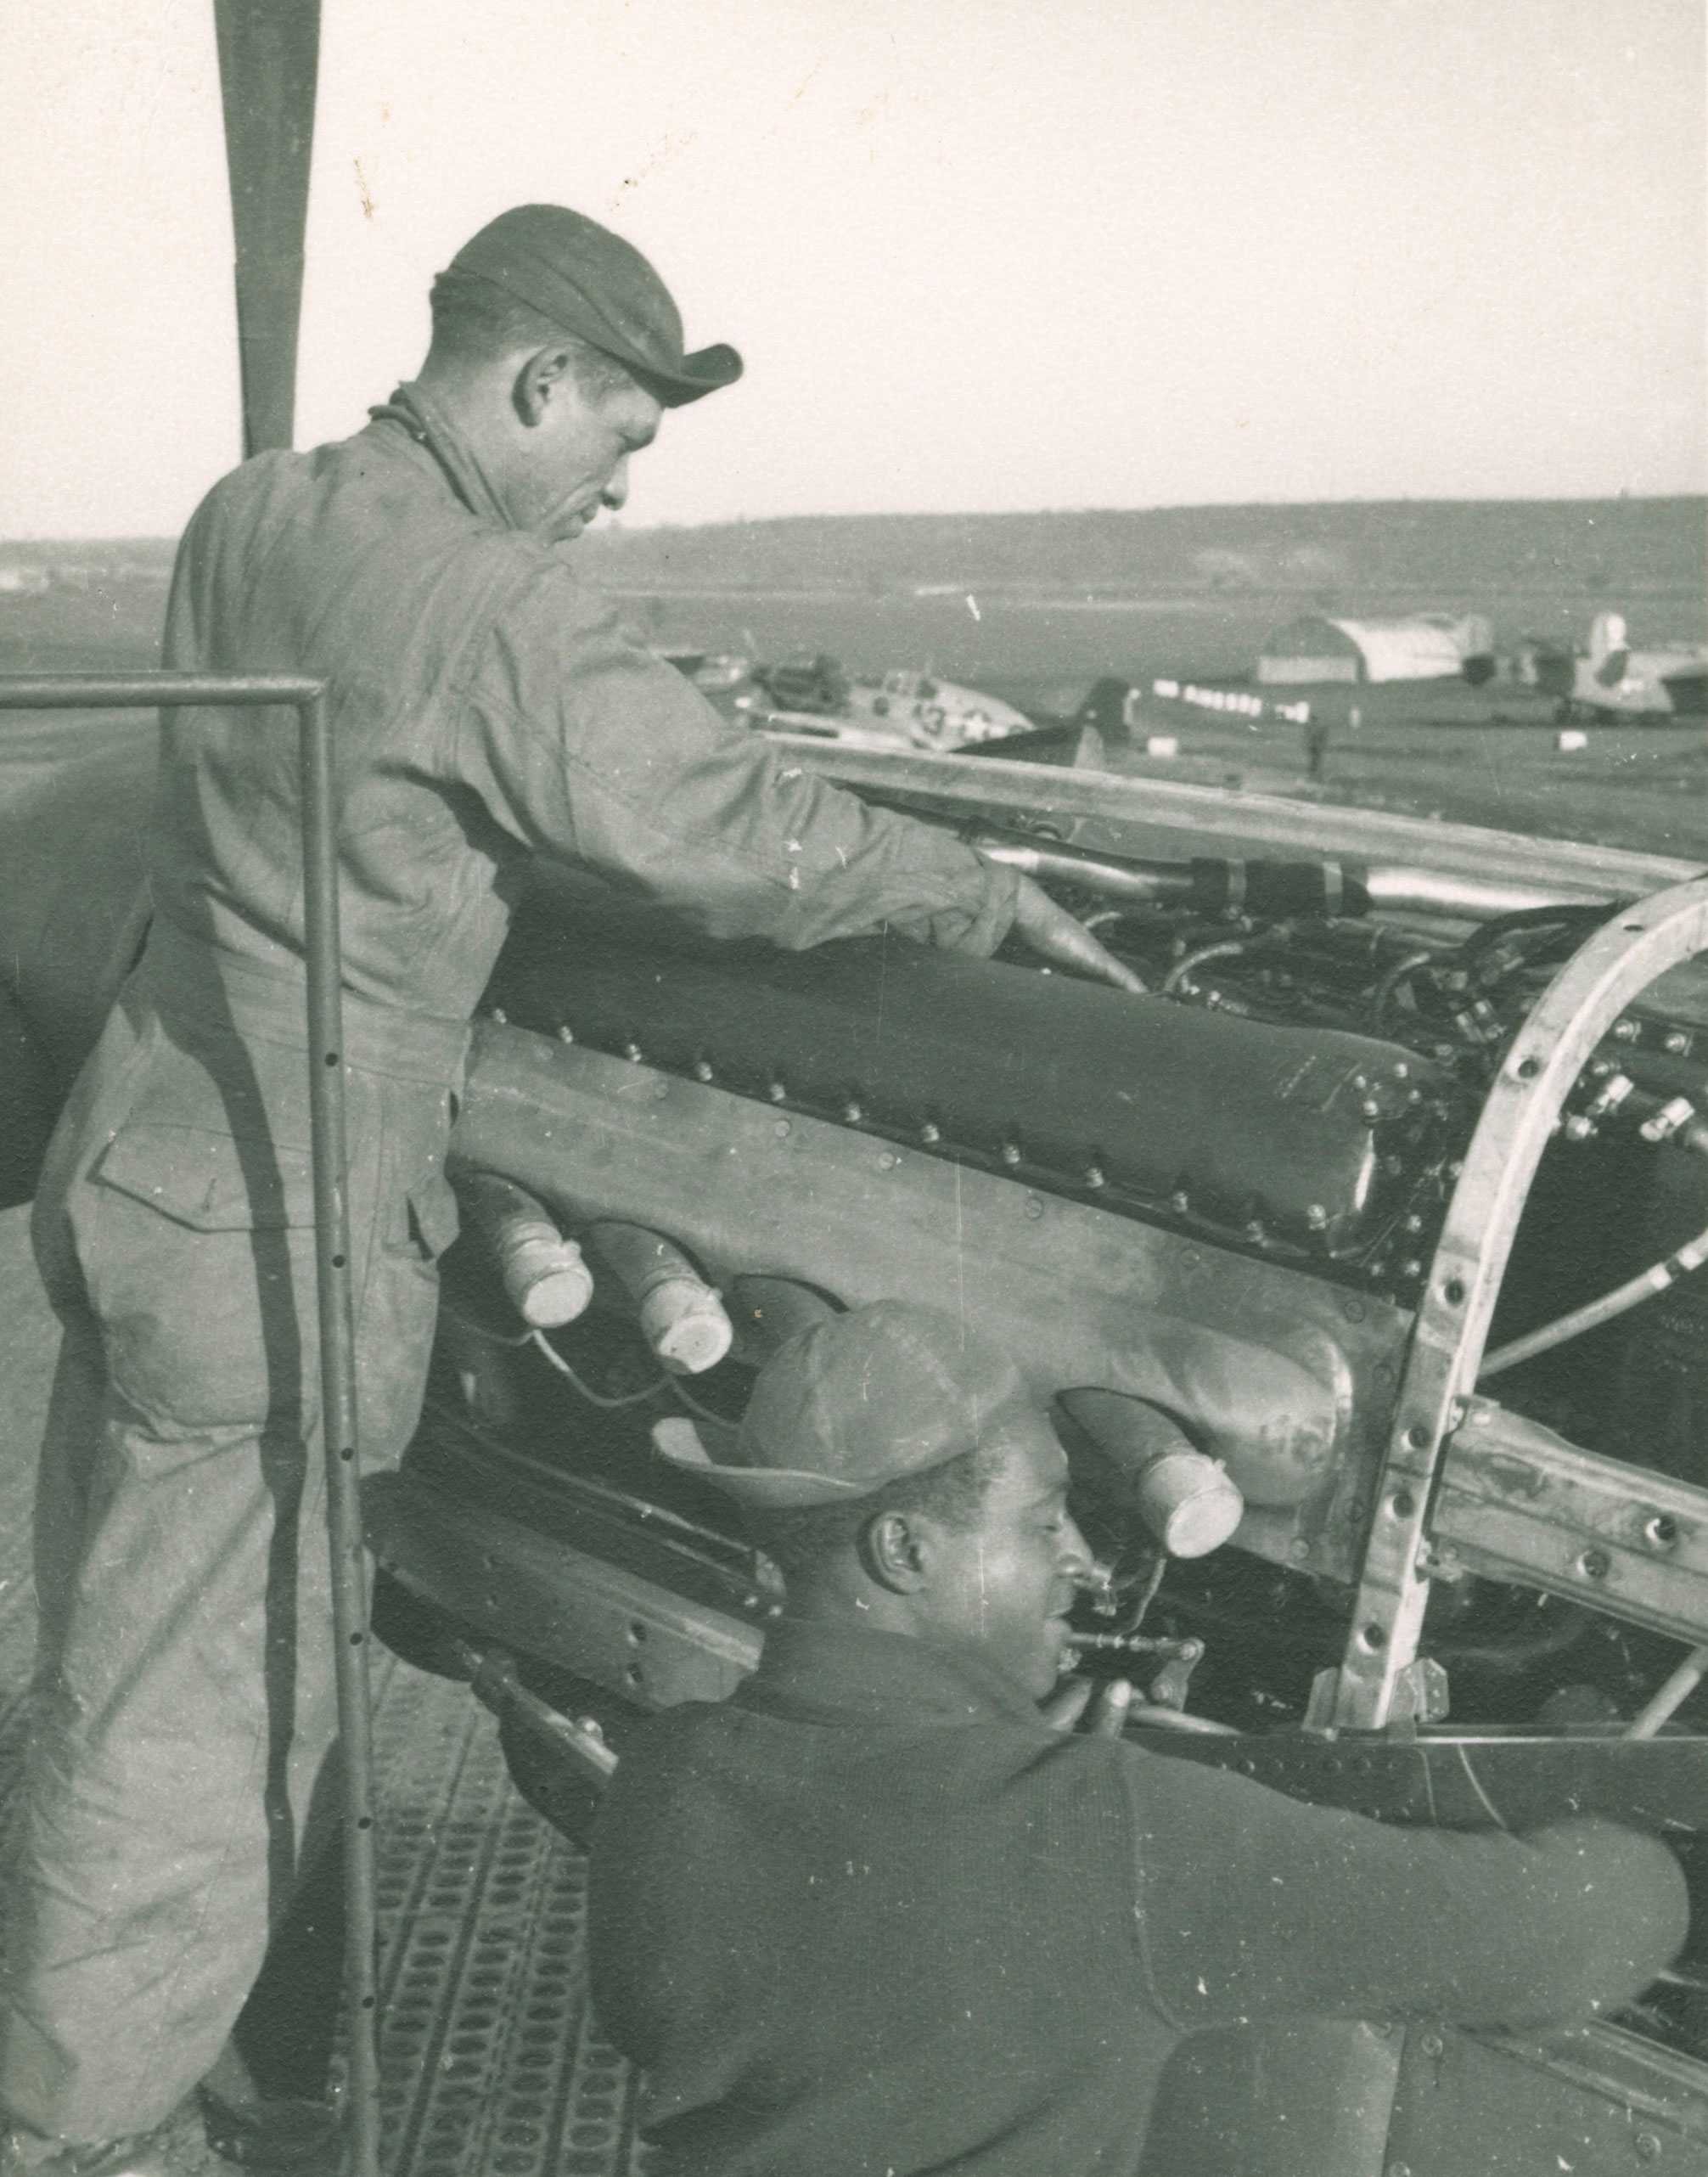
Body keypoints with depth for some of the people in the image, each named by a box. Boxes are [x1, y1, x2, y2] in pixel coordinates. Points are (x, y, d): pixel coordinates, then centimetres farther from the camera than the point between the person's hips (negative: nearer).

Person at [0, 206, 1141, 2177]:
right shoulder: (487, 594, -18)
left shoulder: (244, 517, 9)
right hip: (260, 1223, -9)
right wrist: (988, 898, -5)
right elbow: (723, 829, -17)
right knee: (193, 1731, 6)